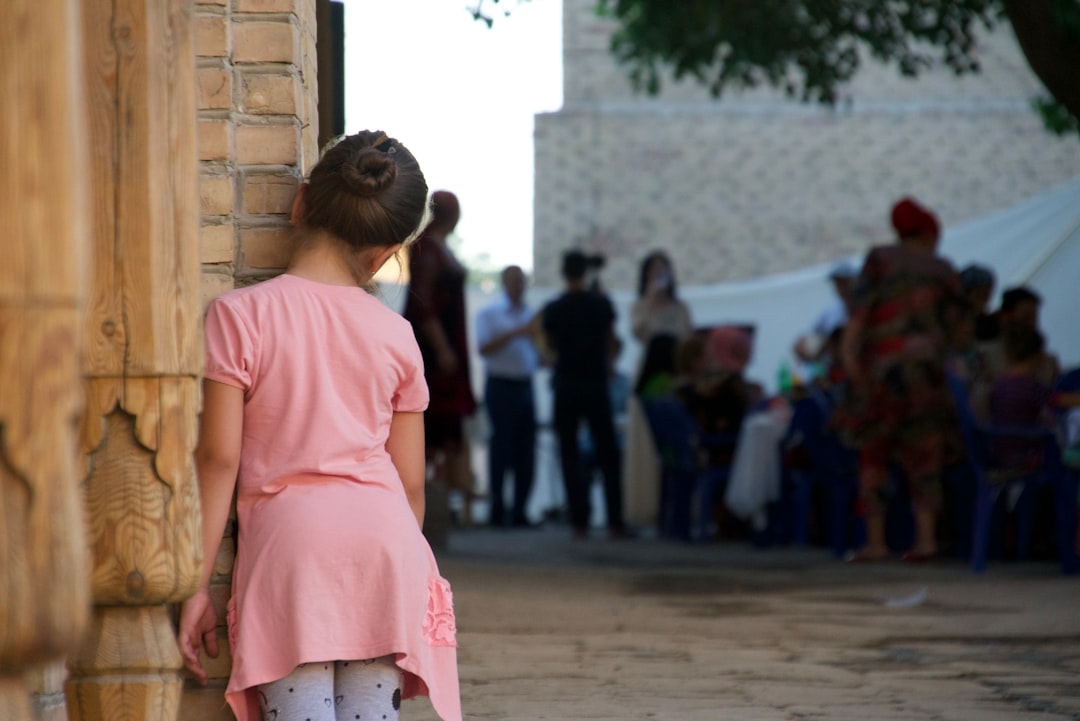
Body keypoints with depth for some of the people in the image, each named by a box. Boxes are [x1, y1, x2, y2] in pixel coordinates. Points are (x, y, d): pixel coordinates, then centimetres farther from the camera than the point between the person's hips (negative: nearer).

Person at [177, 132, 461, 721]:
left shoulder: (239, 315, 1)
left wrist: (197, 585, 1)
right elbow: (411, 482, 12)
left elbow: (219, 458, -3)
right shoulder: (395, 334, 9)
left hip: (288, 533, -3)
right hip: (385, 538, 3)